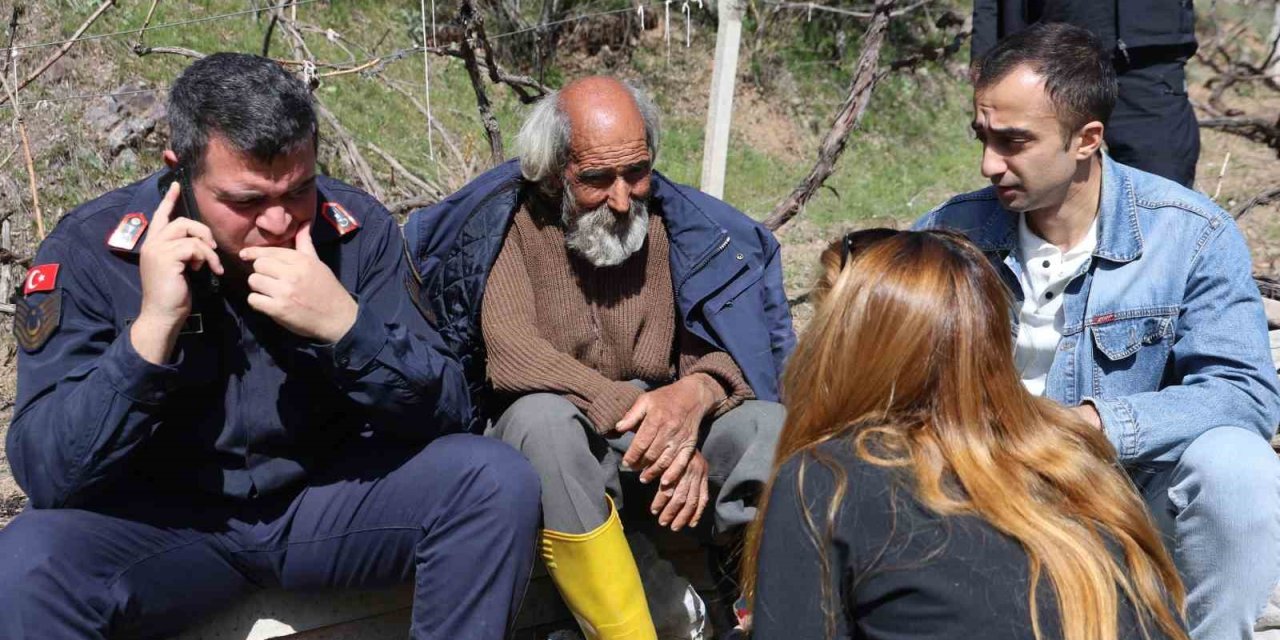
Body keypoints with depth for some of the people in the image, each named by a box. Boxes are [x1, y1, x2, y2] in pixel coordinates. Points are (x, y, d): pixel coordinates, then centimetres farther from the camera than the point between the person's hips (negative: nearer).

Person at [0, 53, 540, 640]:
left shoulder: (356, 227, -10)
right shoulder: (90, 249, -15)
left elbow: (446, 412, -11)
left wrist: (348, 325, -29)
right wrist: (153, 327, -32)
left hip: (327, 496, 3)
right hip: (164, 518, -2)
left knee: (496, 481, -20)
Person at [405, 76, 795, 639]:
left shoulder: (677, 219, 0)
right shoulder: (508, 220, -8)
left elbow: (729, 351, -3)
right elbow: (512, 353, -21)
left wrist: (697, 392, -29)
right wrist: (630, 408, -35)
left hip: (662, 418, 3)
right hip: (553, 424, -3)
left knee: (773, 429, -24)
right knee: (545, 417, -37)